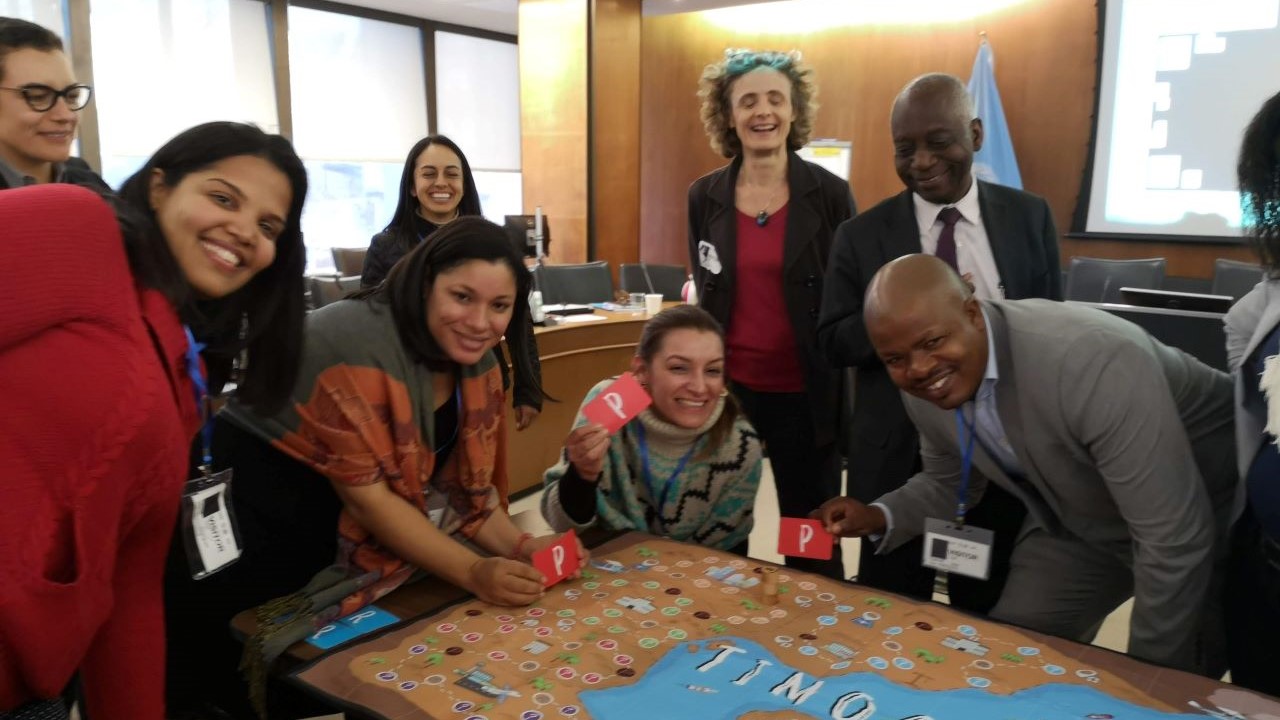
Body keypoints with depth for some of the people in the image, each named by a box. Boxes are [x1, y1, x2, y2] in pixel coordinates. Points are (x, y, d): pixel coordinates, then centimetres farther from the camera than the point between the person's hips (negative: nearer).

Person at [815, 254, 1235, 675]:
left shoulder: (1092, 362, -41)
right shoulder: (922, 390, -18)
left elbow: (1175, 539, -35)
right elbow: (948, 484, 2)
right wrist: (879, 518, -18)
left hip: (1205, 507, -5)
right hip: (1075, 520, 5)